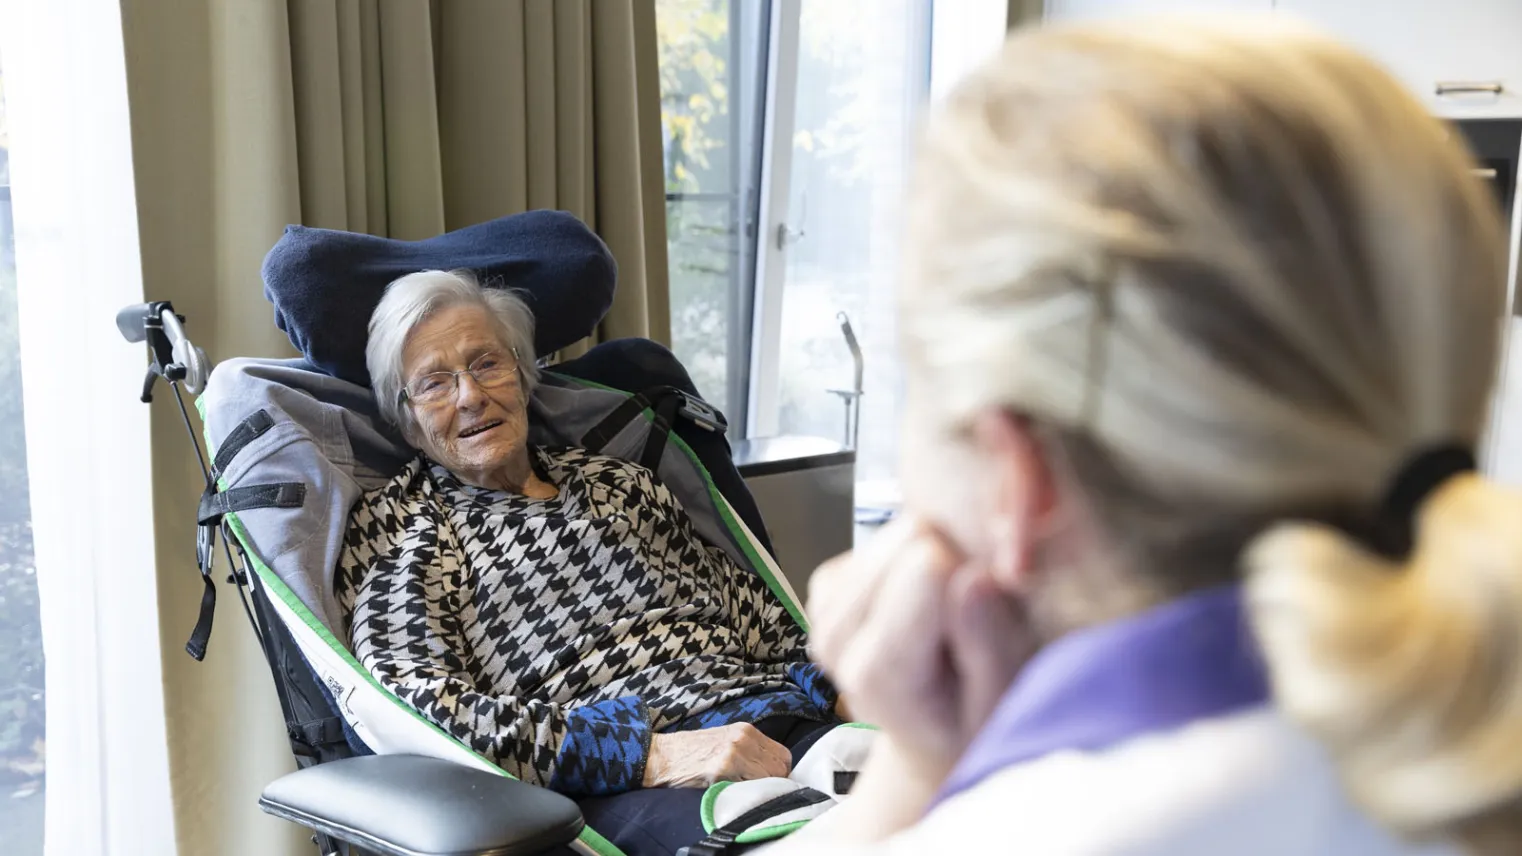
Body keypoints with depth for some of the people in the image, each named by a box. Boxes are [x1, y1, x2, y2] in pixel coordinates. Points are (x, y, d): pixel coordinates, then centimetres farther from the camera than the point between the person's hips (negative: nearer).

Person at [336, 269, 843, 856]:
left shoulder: (618, 483, 26)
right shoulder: (393, 528, 11)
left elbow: (753, 610, 22)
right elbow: (426, 710, -5)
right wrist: (647, 752, -16)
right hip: (616, 788, -5)